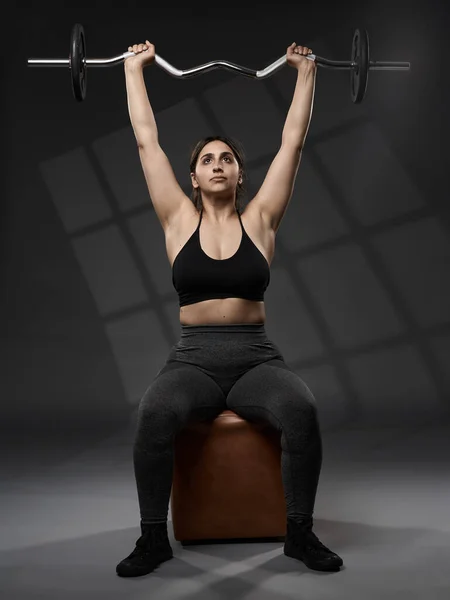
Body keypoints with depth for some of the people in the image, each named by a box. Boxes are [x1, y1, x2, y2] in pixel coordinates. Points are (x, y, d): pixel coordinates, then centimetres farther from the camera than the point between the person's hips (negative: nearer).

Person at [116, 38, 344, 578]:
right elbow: (146, 142, 10)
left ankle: (300, 532, -9)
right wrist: (133, 68, 17)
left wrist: (305, 72, 16)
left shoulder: (259, 219, 7)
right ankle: (153, 537, -11)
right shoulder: (179, 221, 7)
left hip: (256, 357, 1)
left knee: (302, 410, -31)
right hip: (193, 358, 0)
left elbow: (293, 141, 10)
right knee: (154, 414, -32)